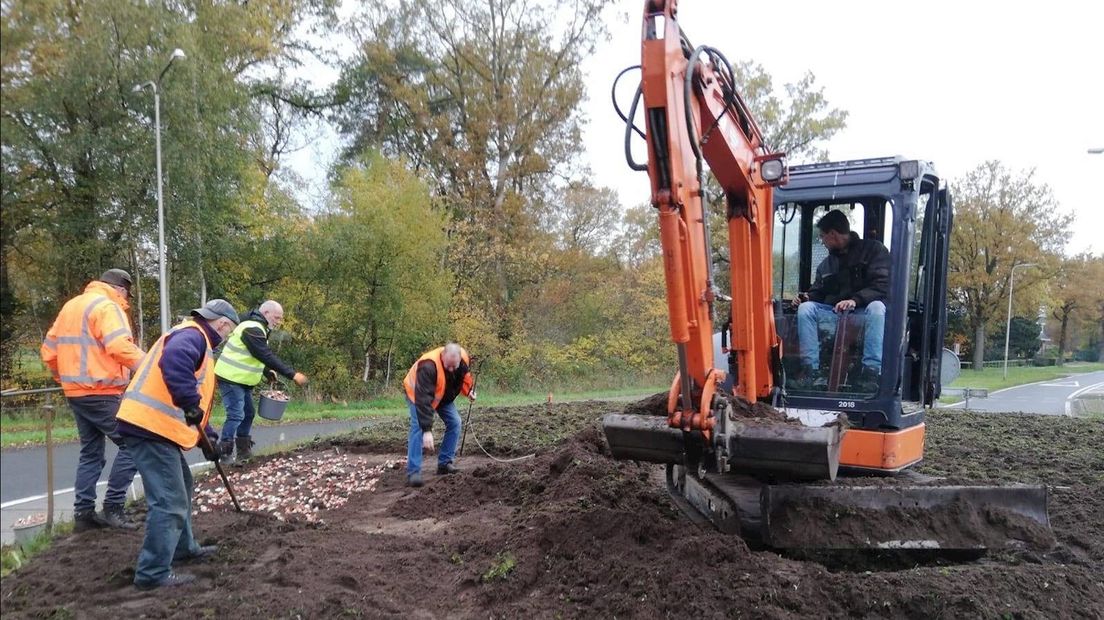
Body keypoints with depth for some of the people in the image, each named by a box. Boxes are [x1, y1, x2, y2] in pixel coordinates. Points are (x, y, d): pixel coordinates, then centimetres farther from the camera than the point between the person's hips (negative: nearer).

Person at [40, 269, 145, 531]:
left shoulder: (71, 306, 18)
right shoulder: (107, 306, -10)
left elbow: (49, 350, 21)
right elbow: (120, 347, -27)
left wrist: (65, 377, 29)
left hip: (76, 392, 9)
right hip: (102, 393, -9)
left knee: (91, 452, 15)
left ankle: (83, 512, 16)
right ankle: (113, 506, -4)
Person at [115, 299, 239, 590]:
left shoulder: (193, 338, 24)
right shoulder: (192, 334, -9)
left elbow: (198, 394, 29)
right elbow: (173, 360, -35)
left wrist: (208, 436, 28)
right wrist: (190, 402, -33)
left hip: (152, 425, 11)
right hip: (152, 426, -11)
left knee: (180, 487, 25)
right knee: (169, 501, -8)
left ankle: (183, 547, 38)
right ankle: (153, 573, -2)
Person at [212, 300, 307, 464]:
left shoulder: (257, 328, 13)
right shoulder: (252, 329, -21)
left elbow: (259, 356, 20)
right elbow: (267, 356, -28)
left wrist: (267, 371, 2)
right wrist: (292, 375, -28)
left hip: (242, 380, 11)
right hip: (231, 378, -11)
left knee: (248, 413, 13)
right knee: (236, 415, -11)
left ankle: (244, 451, 21)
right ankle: (224, 454, -6)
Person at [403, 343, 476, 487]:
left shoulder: (464, 358, -26)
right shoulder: (428, 366, -45)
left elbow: (465, 373, 3)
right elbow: (423, 400, -46)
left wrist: (469, 390, -12)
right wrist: (427, 430, -48)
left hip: (443, 395, 6)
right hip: (418, 394, -6)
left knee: (455, 422, -4)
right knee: (418, 427, -21)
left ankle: (444, 463, 7)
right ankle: (413, 472, -21)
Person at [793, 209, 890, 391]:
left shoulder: (873, 249, 1)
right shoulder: (826, 264, 20)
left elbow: (883, 286, -12)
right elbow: (818, 292, 21)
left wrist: (855, 300, -27)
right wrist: (807, 296, -4)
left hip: (863, 312, -4)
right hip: (833, 313, 5)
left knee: (877, 307, -37)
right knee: (805, 308, -20)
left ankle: (872, 371, -39)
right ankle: (810, 368, -27)